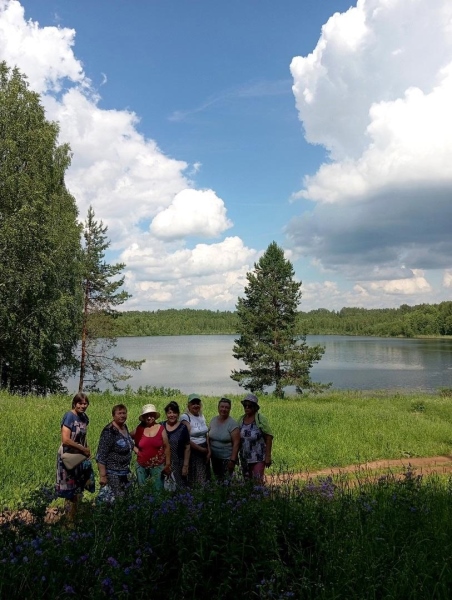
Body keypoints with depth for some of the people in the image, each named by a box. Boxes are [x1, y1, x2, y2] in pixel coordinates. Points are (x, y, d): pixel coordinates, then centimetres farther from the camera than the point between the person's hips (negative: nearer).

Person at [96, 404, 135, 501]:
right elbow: (101, 455, -18)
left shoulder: (125, 427, 6)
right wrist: (103, 476, -21)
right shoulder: (109, 431, -17)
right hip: (112, 473, -8)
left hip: (125, 471, 8)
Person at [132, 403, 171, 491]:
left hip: (158, 466, -2)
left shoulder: (161, 429, -6)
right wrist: (135, 449, 2)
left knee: (158, 490, 3)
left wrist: (168, 464, -4)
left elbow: (166, 447, -3)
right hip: (141, 466, 2)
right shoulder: (139, 429, -3)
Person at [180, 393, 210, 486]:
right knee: (194, 480, -1)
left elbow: (206, 435, 10)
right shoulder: (185, 417, -12)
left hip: (204, 452, 6)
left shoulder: (202, 416, 8)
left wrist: (209, 451, -2)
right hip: (192, 451, -6)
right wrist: (201, 449, -11)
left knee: (204, 478, 9)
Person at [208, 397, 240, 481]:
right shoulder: (213, 420, 3)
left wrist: (232, 460, -17)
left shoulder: (232, 423, -13)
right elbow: (209, 438, 13)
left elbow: (236, 443, -14)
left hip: (227, 458, -5)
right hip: (214, 457, 5)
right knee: (217, 479, 11)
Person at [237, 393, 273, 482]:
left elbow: (269, 438, -9)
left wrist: (268, 456, -12)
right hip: (244, 458, 5)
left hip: (258, 458, -5)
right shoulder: (241, 419, 5)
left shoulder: (261, 419, -9)